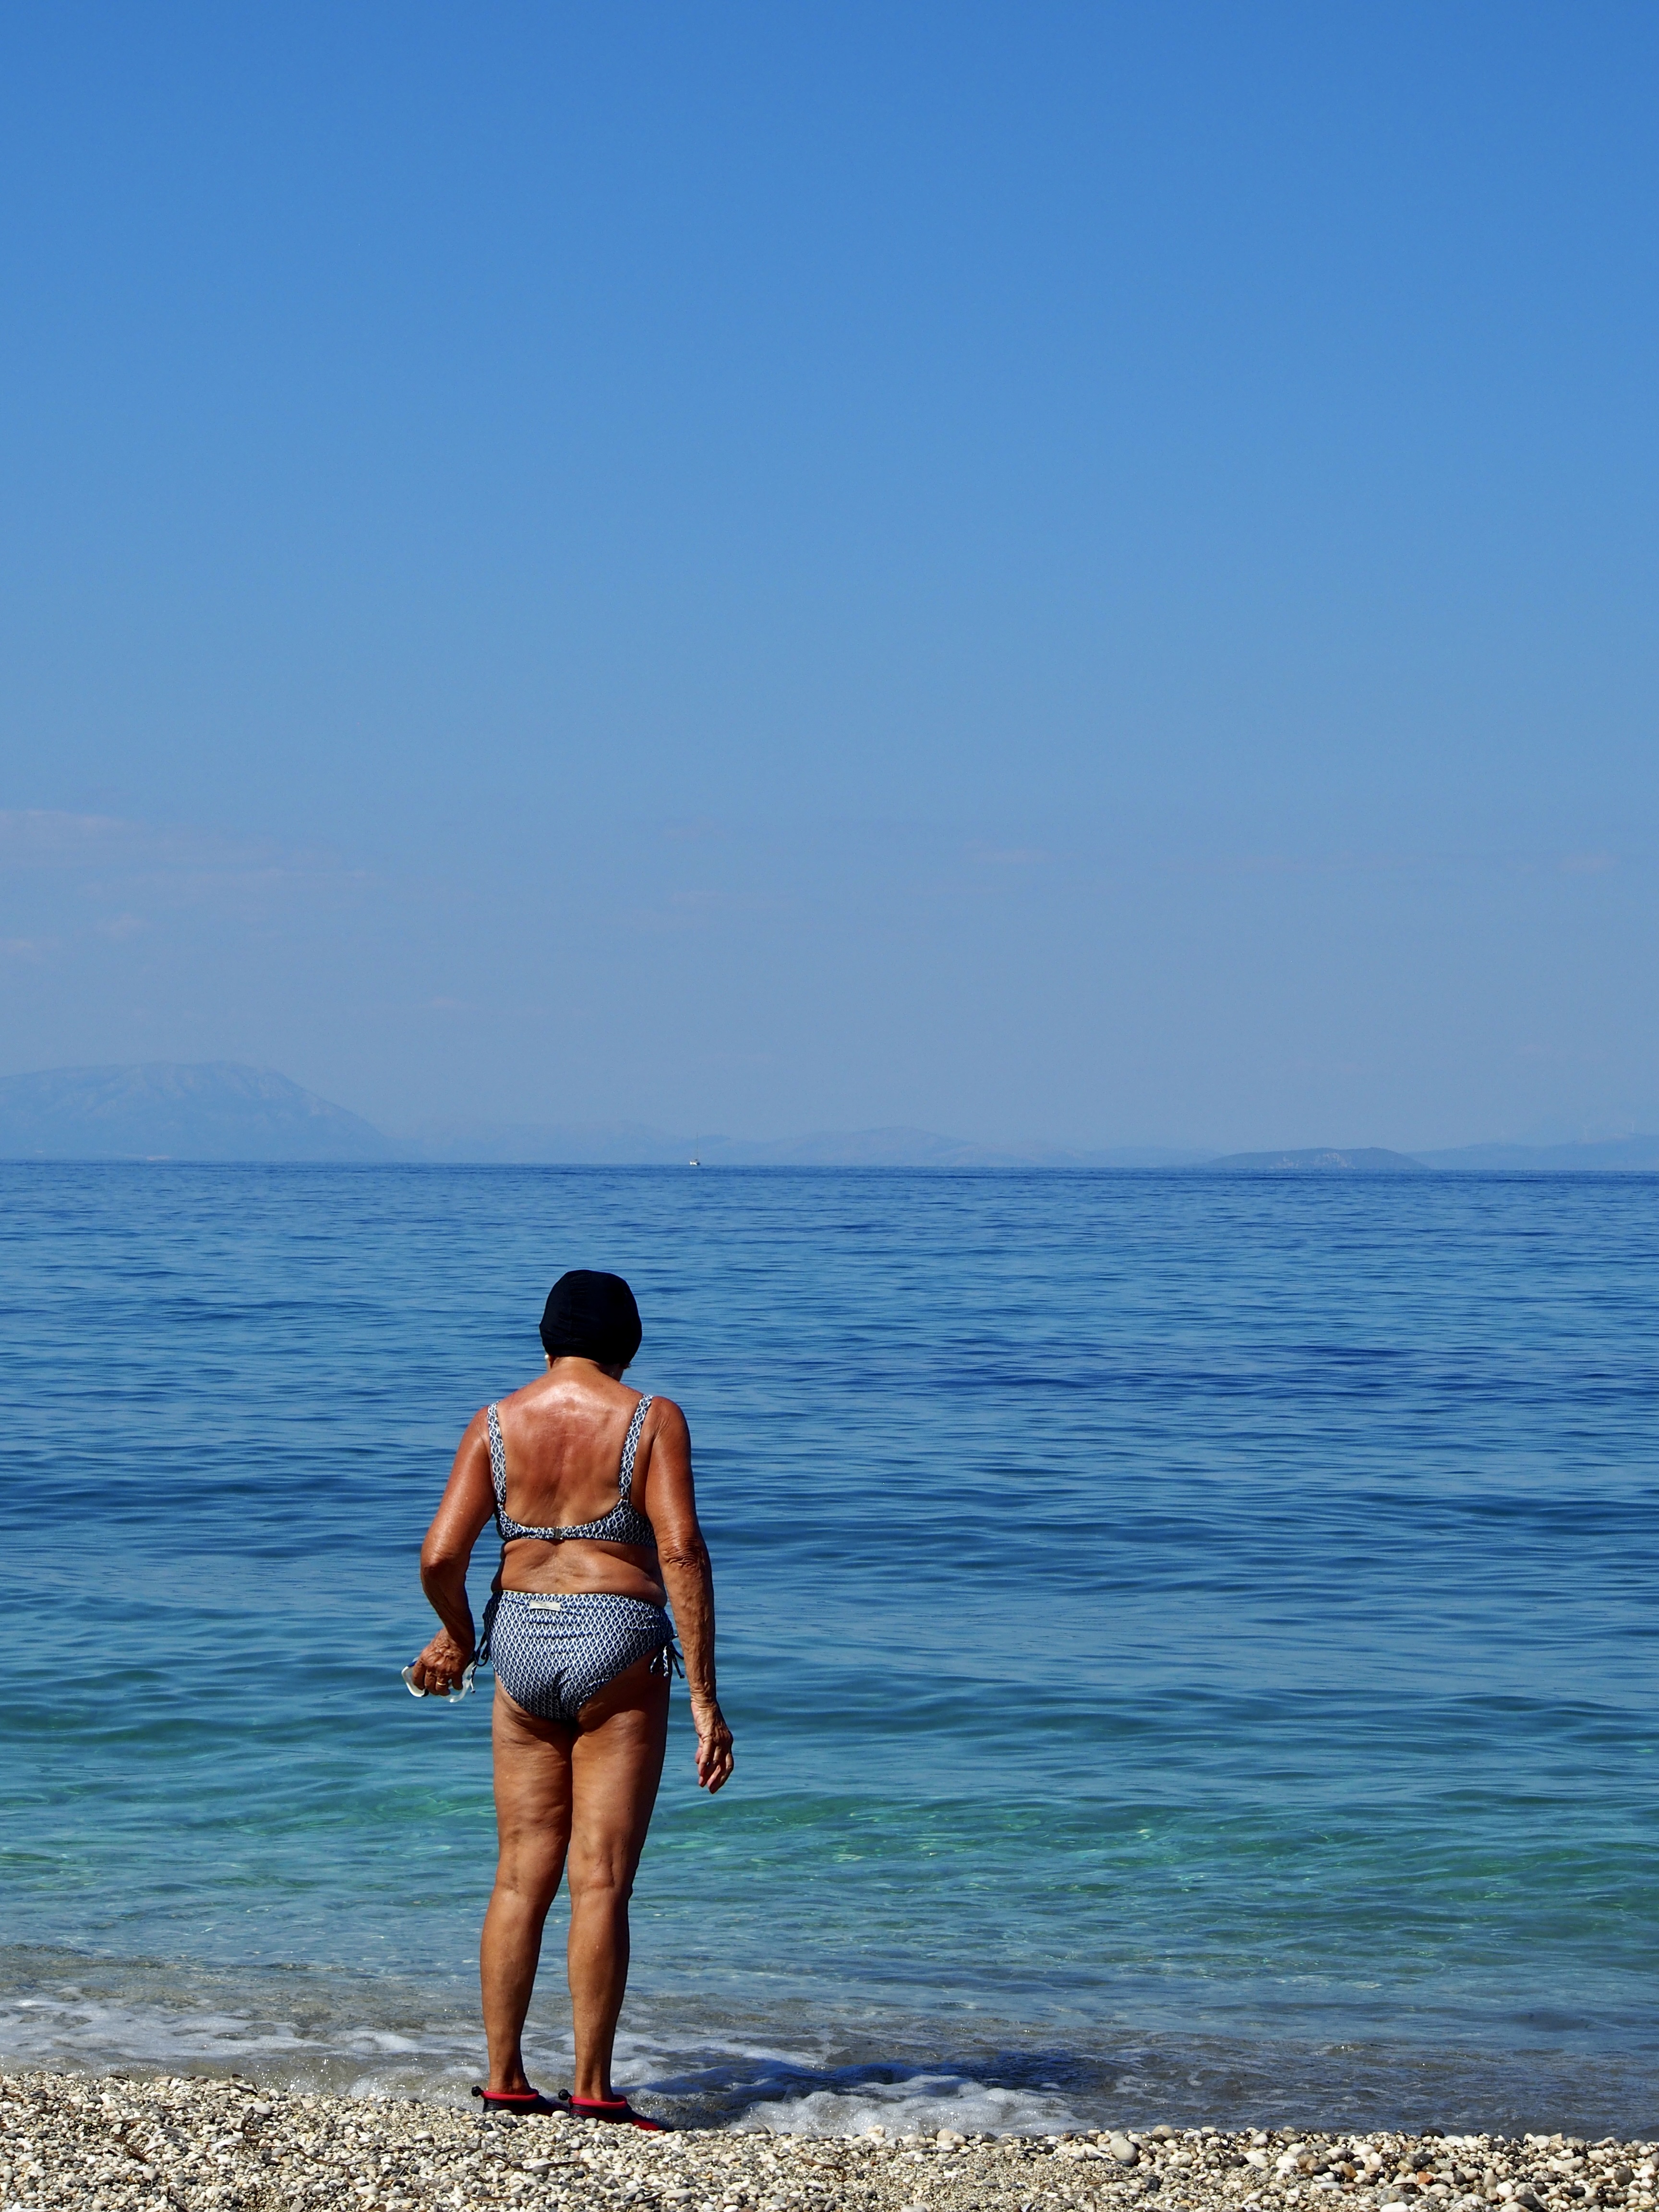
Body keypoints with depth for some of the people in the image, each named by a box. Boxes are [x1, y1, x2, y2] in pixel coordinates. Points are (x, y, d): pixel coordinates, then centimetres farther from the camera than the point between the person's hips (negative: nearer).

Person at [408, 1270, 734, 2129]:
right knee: (601, 1880, -1)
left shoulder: (495, 1423, 3)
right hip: (617, 1650, -3)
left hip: (521, 1645, 3)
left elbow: (439, 1556, -4)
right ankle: (591, 2091, -1)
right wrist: (704, 1698, -13)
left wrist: (457, 1636, 16)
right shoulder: (650, 1421, -6)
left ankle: (504, 2081, 13)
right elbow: (681, 1552, -14)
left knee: (522, 1875, 11)